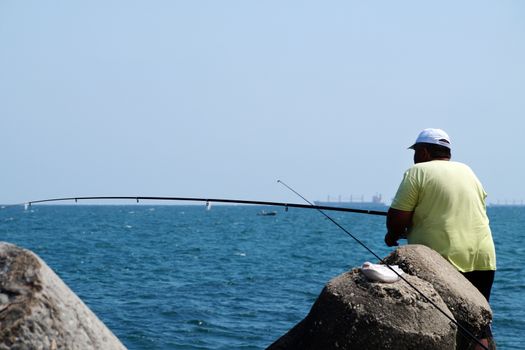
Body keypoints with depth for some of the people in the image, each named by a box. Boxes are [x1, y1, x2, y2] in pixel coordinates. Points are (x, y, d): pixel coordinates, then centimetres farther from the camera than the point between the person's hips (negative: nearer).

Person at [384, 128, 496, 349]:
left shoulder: (418, 172, -2)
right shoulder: (467, 171, 18)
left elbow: (397, 218, -8)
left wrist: (392, 236, 13)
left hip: (442, 260, -6)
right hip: (482, 259, 6)